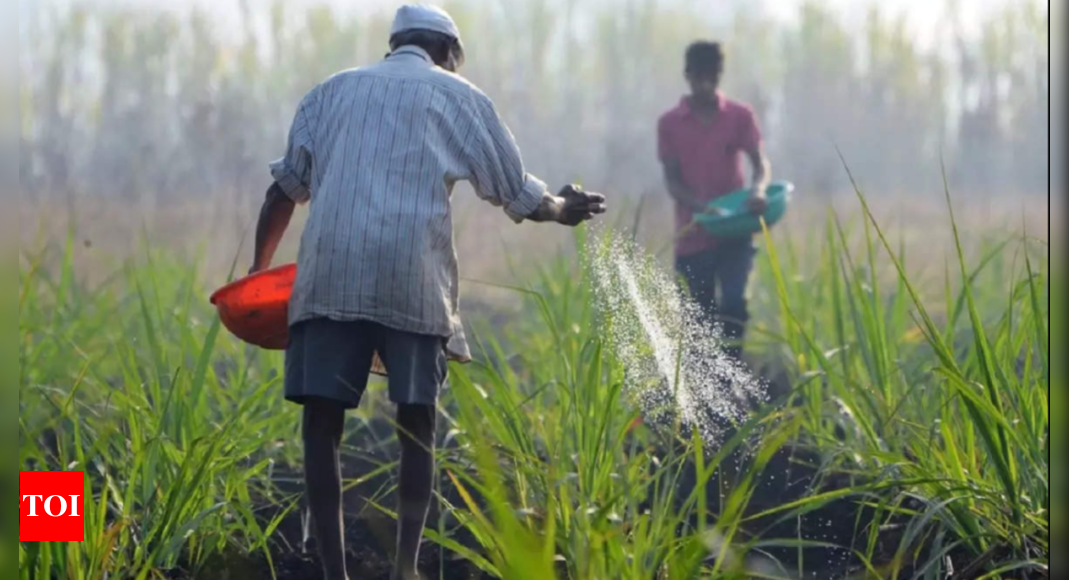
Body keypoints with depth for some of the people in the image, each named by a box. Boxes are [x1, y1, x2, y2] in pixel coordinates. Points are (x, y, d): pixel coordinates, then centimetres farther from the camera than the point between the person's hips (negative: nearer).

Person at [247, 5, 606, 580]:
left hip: (329, 273, 1)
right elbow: (518, 194, 21)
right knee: (416, 424, 9)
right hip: (413, 276, -1)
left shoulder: (331, 91, 23)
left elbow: (285, 189, 20)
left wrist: (259, 270, 28)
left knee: (321, 421, 3)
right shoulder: (458, 96, 17)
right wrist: (562, 208, 40)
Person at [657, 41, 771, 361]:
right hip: (694, 235, 1)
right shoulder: (670, 124, 2)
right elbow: (672, 180, -1)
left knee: (733, 303, -18)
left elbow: (760, 162, -2)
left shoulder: (740, 116, 3)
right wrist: (702, 206, -20)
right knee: (702, 317, 5)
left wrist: (758, 189, -26)